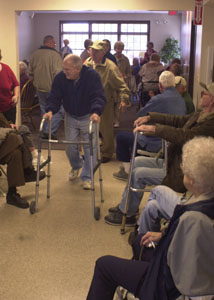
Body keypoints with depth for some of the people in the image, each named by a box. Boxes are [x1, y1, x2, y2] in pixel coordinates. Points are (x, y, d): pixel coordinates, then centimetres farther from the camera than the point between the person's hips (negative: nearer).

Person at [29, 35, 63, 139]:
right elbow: (58, 74, -20)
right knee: (59, 110, 2)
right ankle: (50, 131, -7)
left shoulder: (34, 55, 4)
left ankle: (46, 132, 23)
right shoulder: (55, 55, -15)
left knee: (44, 110, 17)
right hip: (52, 88, -6)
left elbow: (30, 72, 10)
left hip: (40, 88, 7)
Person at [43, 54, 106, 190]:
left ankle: (87, 177, 13)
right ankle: (76, 166, 40)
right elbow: (55, 97, -12)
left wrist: (96, 112, -46)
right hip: (70, 117, 3)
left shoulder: (92, 75, -23)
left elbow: (99, 96, -29)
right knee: (70, 146, 8)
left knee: (90, 146, -1)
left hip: (88, 116, -3)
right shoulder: (60, 78, -14)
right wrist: (50, 110, -32)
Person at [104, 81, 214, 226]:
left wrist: (154, 129, -32)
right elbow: (178, 120, 17)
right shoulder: (200, 115, 8)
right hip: (173, 162, 10)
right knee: (137, 161, 10)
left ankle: (127, 214, 7)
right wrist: (150, 117, 9)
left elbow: (186, 136, -35)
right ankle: (127, 205, 18)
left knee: (139, 174, -12)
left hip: (182, 175, -10)